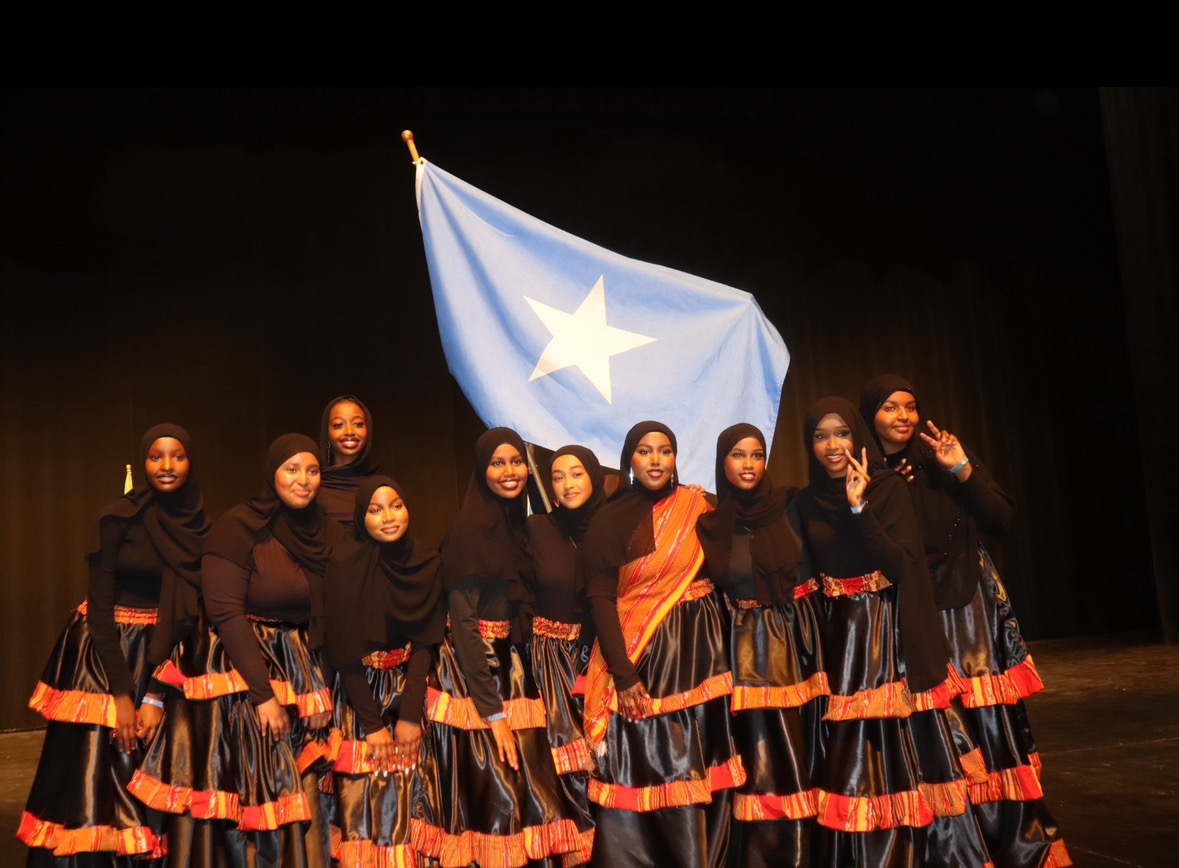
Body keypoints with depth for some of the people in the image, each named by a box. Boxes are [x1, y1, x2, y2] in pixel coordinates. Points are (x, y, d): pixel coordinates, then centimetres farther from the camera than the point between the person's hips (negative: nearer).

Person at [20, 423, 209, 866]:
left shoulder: (199, 525, 0)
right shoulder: (118, 517, -10)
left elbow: (187, 613, -1)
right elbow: (100, 605, -13)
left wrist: (157, 695, -8)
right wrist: (121, 693, -16)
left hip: (164, 658, 3)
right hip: (104, 652, -3)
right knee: (96, 777, -1)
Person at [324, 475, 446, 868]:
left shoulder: (426, 564, -3)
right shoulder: (345, 563, -13)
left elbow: (424, 643, -5)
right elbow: (344, 650, -14)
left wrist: (410, 714, -13)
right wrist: (373, 723, -15)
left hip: (409, 690, 3)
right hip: (361, 693, -3)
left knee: (410, 799, 5)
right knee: (365, 799, -1)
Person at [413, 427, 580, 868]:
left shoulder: (519, 525, 11)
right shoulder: (469, 529, -12)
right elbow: (464, 624, -17)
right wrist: (493, 712, -20)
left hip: (513, 670, 7)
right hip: (475, 675, -7)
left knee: (527, 792, 9)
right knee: (495, 801, -6)